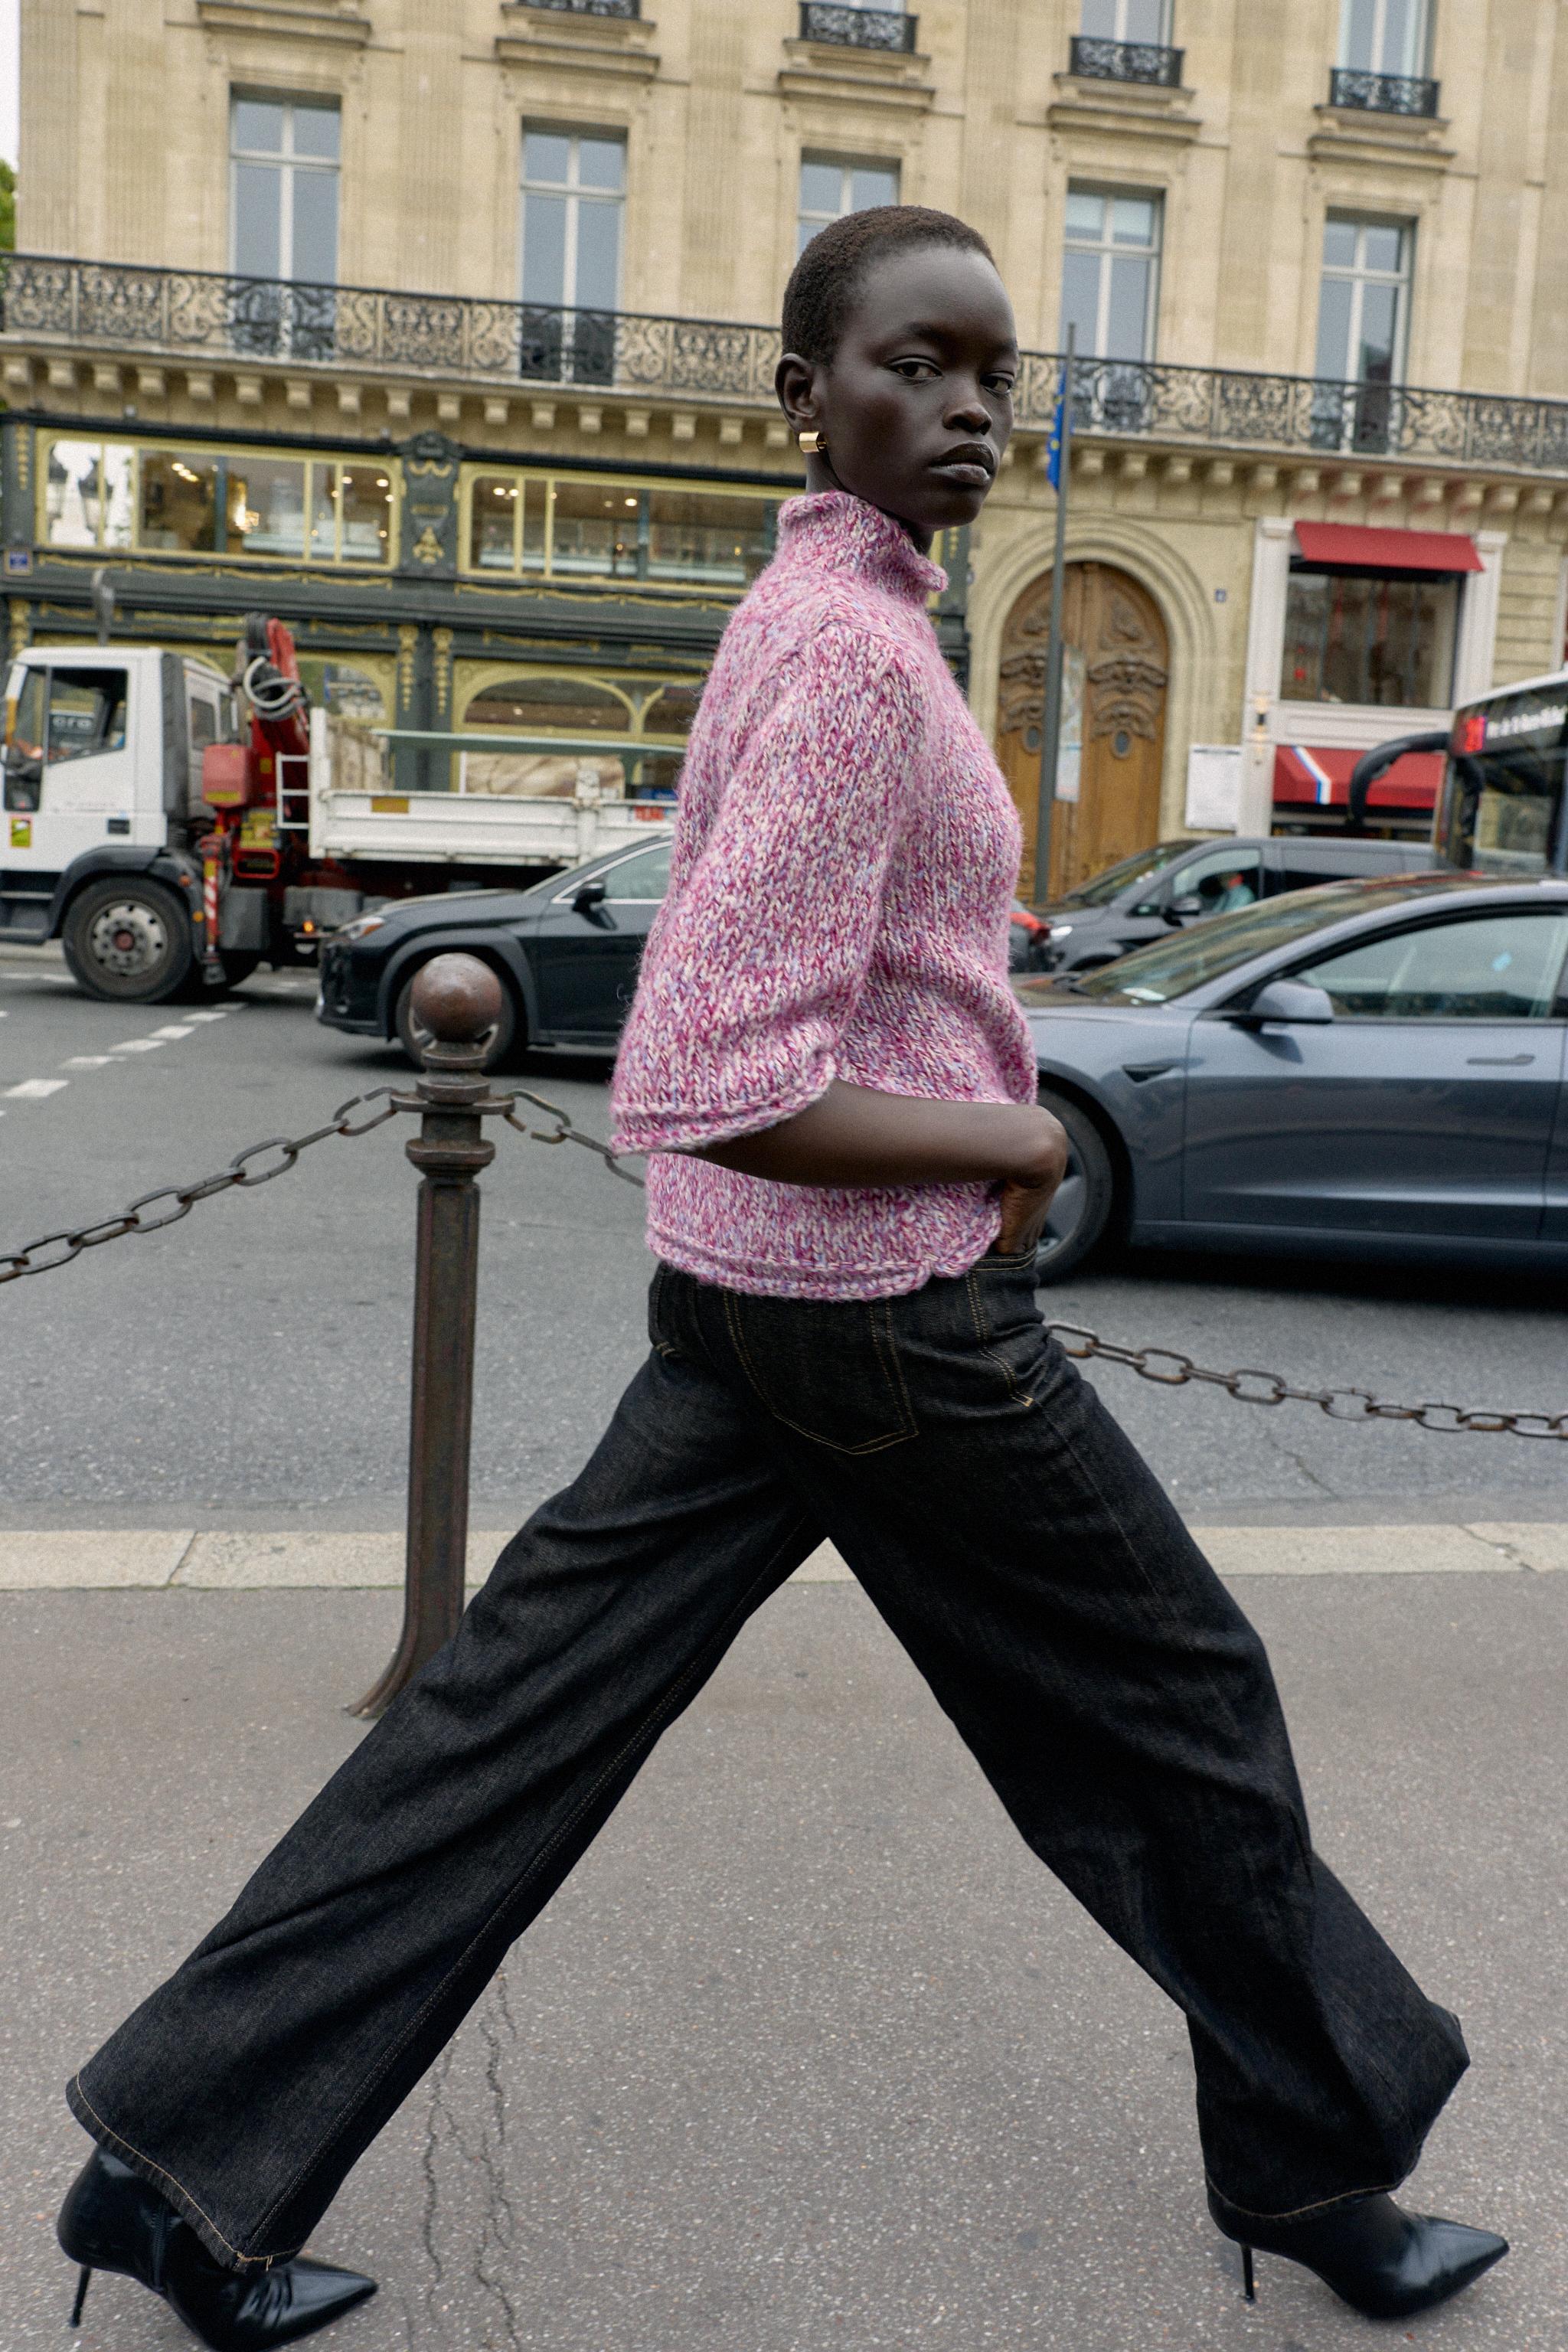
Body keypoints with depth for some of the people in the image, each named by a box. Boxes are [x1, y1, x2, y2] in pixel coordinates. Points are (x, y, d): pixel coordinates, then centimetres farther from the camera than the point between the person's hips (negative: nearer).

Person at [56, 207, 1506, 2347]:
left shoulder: (814, 613, 14)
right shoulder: (856, 650, -19)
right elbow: (711, 1094, -27)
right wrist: (1015, 1149, -13)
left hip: (742, 1296, 9)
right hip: (888, 1305, -9)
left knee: (523, 1714, 10)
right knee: (1176, 1708, 11)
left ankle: (186, 2157, 20)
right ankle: (1320, 2163, 33)